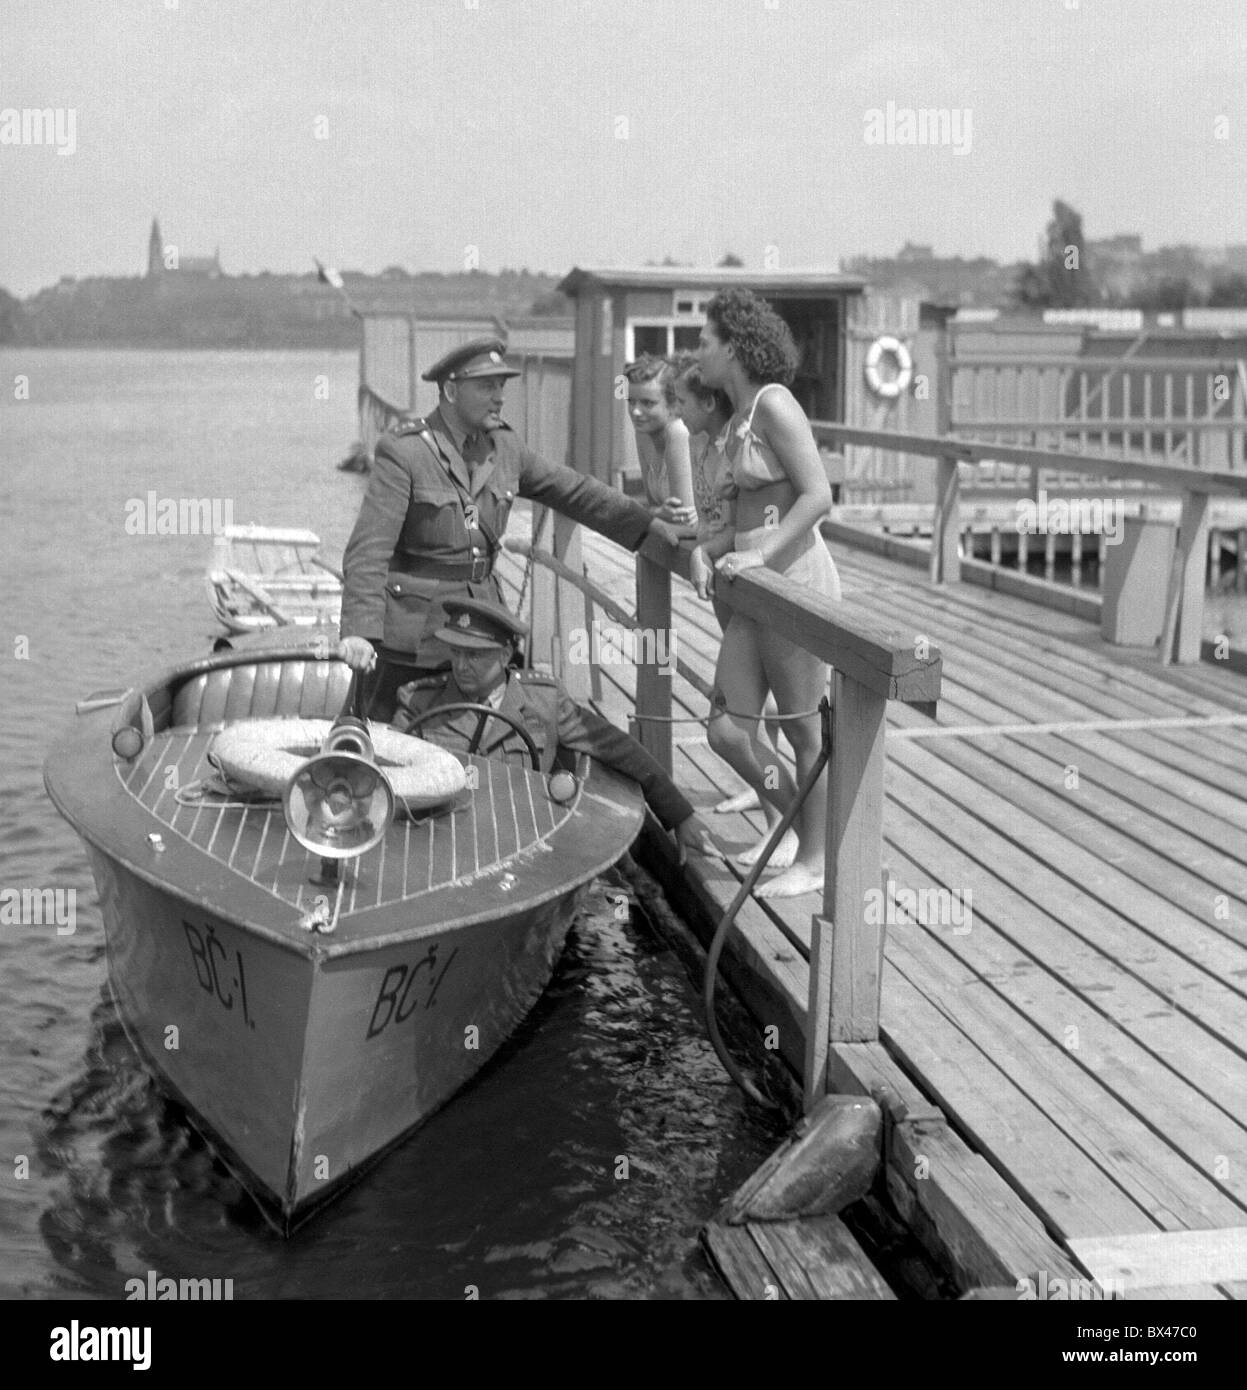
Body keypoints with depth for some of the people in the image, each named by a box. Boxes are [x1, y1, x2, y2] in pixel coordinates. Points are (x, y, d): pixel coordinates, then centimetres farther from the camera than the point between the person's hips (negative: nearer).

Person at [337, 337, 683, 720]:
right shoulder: (403, 452, -12)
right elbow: (369, 547, -19)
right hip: (414, 628, -6)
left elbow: (570, 489, 16)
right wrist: (358, 630, -30)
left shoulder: (503, 447, 7)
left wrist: (646, 523, 12)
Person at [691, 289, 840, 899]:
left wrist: (758, 554, -21)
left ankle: (814, 859, 19)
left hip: (795, 578, -8)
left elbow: (818, 496, -17)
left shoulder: (773, 403, -11)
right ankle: (797, 825, 29)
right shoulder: (739, 417, 16)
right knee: (727, 731, 7)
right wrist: (706, 549, 2)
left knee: (802, 729, 4)